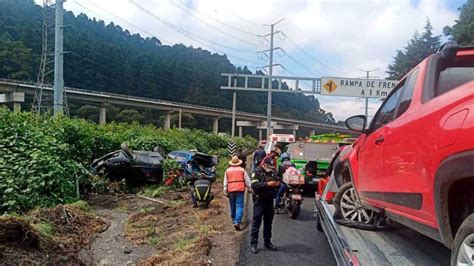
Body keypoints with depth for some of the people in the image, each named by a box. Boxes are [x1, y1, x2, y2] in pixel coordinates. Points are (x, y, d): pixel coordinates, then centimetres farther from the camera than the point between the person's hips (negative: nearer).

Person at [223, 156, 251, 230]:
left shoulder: (227, 171, 7)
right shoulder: (242, 170, 2)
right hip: (240, 190, -2)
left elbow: (225, 183, 9)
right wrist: (250, 188, 16)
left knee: (233, 206, 16)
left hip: (231, 190, 2)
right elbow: (247, 181, 4)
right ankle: (237, 222, -16)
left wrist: (226, 192, 16)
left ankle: (234, 220, 28)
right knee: (239, 206, -4)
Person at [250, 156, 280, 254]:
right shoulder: (257, 172, -7)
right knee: (256, 223, -2)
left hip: (270, 201, 6)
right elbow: (254, 185, -20)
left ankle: (267, 241, 25)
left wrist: (278, 183, -6)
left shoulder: (272, 173, 12)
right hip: (259, 201, -6)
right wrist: (268, 184, -27)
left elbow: (277, 185, 18)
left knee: (268, 223, 13)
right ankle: (253, 244, 3)